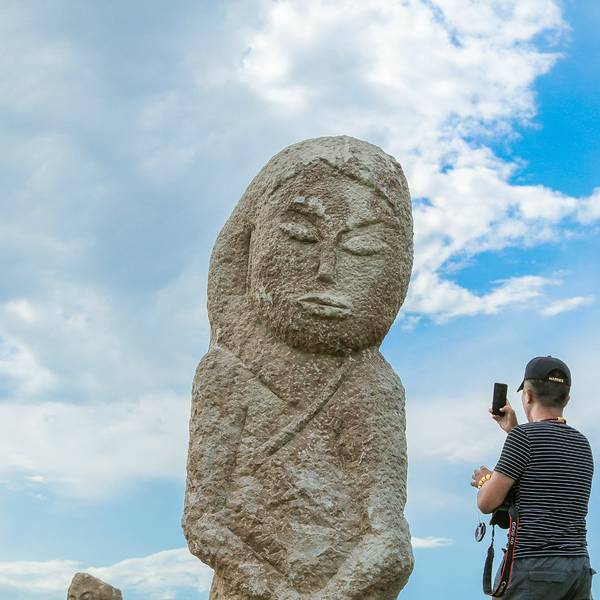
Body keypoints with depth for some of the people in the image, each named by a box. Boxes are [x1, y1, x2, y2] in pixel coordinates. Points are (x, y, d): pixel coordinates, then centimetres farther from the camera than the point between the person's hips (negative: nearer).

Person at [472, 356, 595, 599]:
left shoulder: (525, 435, -7)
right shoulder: (582, 443, 14)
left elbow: (487, 503, -7)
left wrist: (484, 480, 14)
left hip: (534, 566, -7)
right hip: (579, 567, 7)